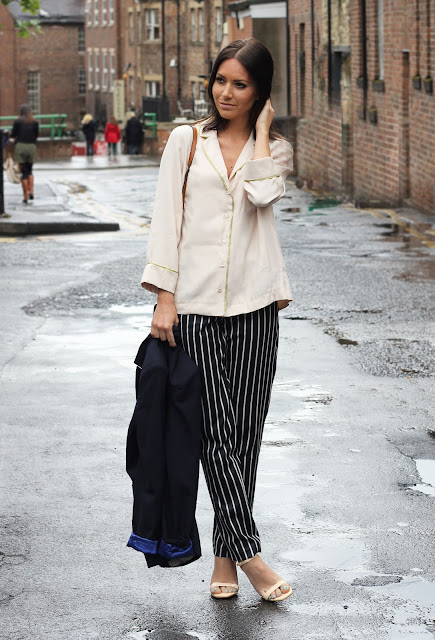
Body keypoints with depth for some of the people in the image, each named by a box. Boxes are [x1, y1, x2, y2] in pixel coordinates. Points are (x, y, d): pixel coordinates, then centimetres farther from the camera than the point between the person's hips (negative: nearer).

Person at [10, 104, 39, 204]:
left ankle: (25, 197, -2)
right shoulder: (34, 122, 3)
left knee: (24, 172, 1)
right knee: (30, 171, 18)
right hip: (31, 146, 2)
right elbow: (36, 135, 7)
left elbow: (13, 135, 2)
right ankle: (31, 192, 1)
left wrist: (13, 139, 24)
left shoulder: (18, 121, -1)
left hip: (20, 146, -2)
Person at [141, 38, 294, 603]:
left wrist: (263, 129, -1)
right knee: (215, 430, -8)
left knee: (245, 431, 3)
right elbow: (167, 218, 3)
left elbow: (263, 192, -13)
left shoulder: (275, 149, 11)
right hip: (195, 303, -1)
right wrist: (164, 297, -5)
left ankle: (225, 555, 12)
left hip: (254, 304, 1)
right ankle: (250, 554, -7)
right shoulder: (187, 141, 9)